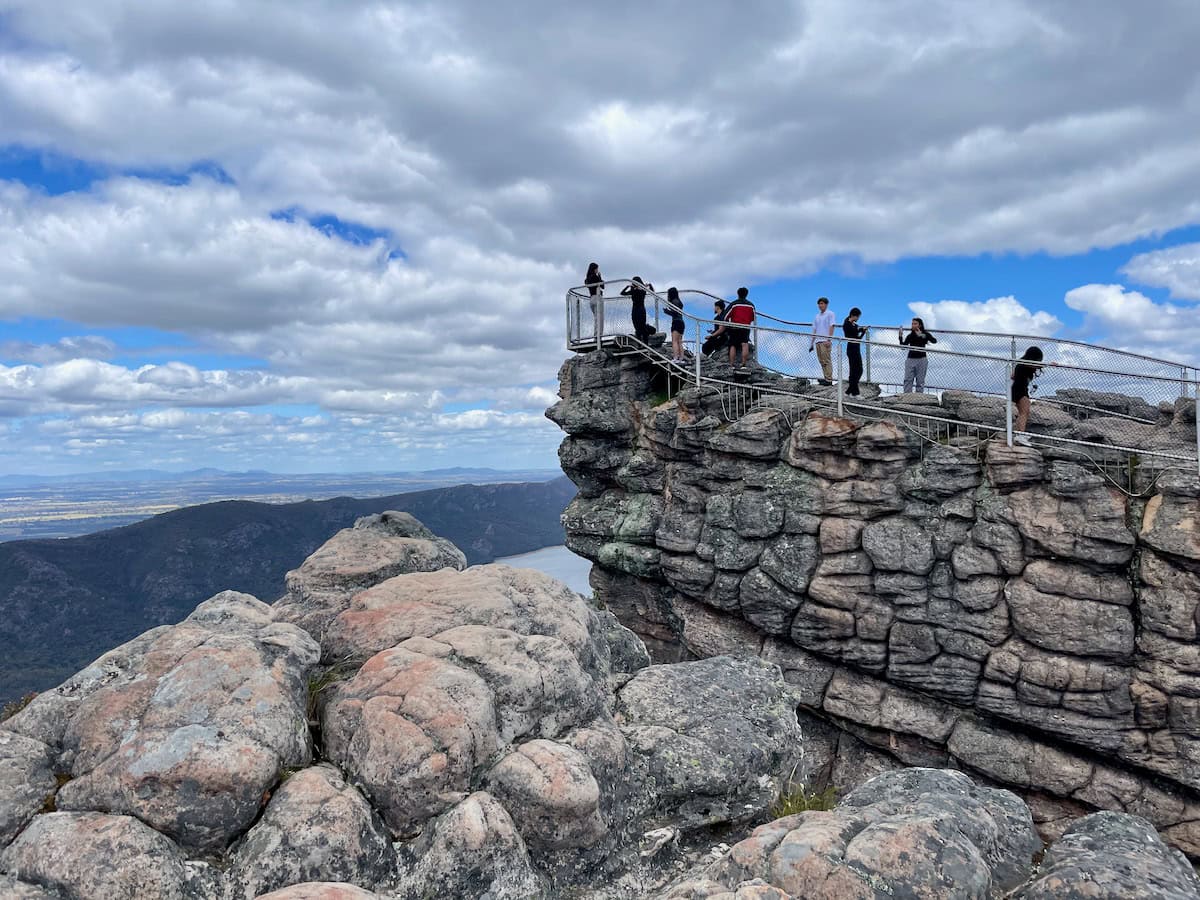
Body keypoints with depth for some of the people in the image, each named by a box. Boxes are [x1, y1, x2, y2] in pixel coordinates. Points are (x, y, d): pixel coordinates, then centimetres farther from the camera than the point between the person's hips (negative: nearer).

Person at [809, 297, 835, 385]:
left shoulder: (830, 314, 3)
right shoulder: (817, 316, 21)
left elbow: (831, 327, -6)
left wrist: (829, 340, -16)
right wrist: (811, 343, 17)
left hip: (825, 341, -7)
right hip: (818, 341, 7)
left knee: (827, 360, -10)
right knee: (822, 361, 4)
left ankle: (829, 379, -12)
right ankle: (826, 378, 6)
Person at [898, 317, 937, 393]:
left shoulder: (925, 334, 5)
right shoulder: (910, 336, 9)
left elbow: (934, 341, -13)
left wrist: (921, 335, -24)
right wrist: (900, 336, -12)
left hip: (921, 359, -1)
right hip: (910, 359, 1)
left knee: (920, 381, 0)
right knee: (908, 380, -7)